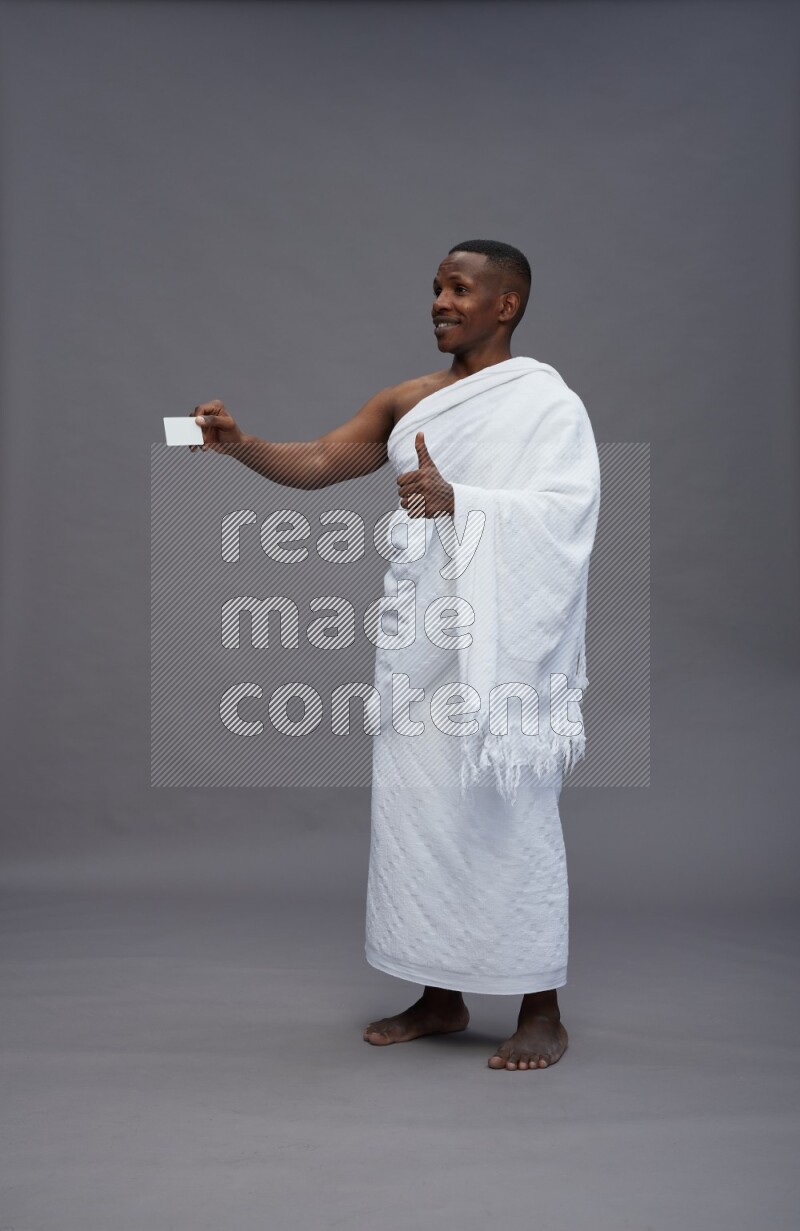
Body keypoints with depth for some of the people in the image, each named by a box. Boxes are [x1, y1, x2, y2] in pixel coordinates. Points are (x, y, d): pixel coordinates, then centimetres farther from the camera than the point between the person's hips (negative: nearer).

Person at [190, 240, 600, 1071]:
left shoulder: (548, 401, -3)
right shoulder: (408, 402, 13)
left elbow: (568, 507, -16)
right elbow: (314, 464, 8)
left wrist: (459, 500, -26)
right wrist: (240, 444, -10)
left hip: (505, 638, -6)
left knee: (510, 811, -3)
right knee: (417, 806, 7)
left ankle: (541, 1014, 9)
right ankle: (441, 996, 21)